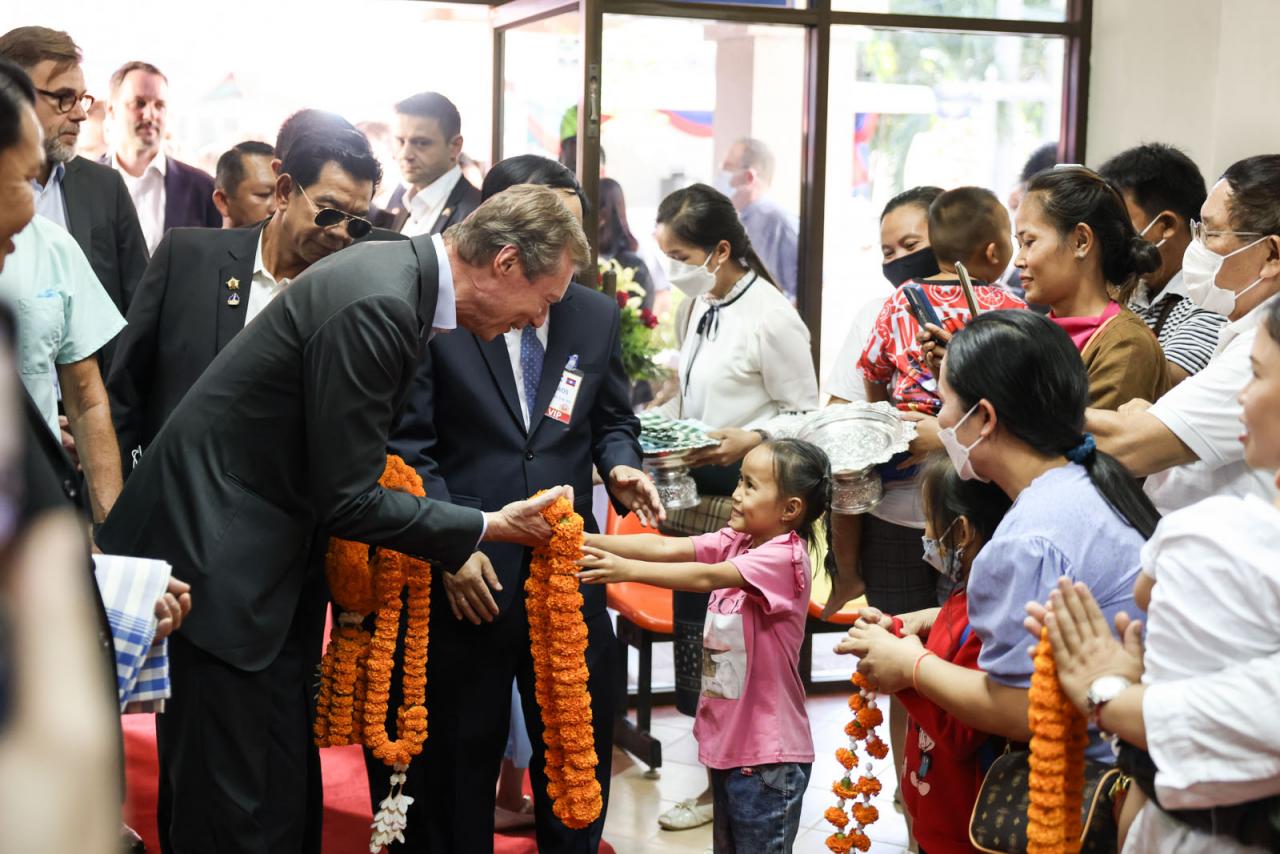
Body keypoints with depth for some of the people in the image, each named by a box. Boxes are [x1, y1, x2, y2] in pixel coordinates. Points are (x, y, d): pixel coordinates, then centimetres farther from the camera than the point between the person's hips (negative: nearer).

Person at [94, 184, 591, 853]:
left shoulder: (402, 272, 5)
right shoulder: (377, 303, -24)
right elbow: (347, 499, -21)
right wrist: (490, 528, -12)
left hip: (267, 552, 10)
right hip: (216, 560, -10)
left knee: (286, 794, 13)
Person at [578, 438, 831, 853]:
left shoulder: (785, 557, -19)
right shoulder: (734, 542, 5)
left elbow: (707, 577, -31)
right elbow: (666, 547, -5)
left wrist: (627, 569, -40)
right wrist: (587, 540, -15)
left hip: (768, 755, -8)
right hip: (725, 741, 8)